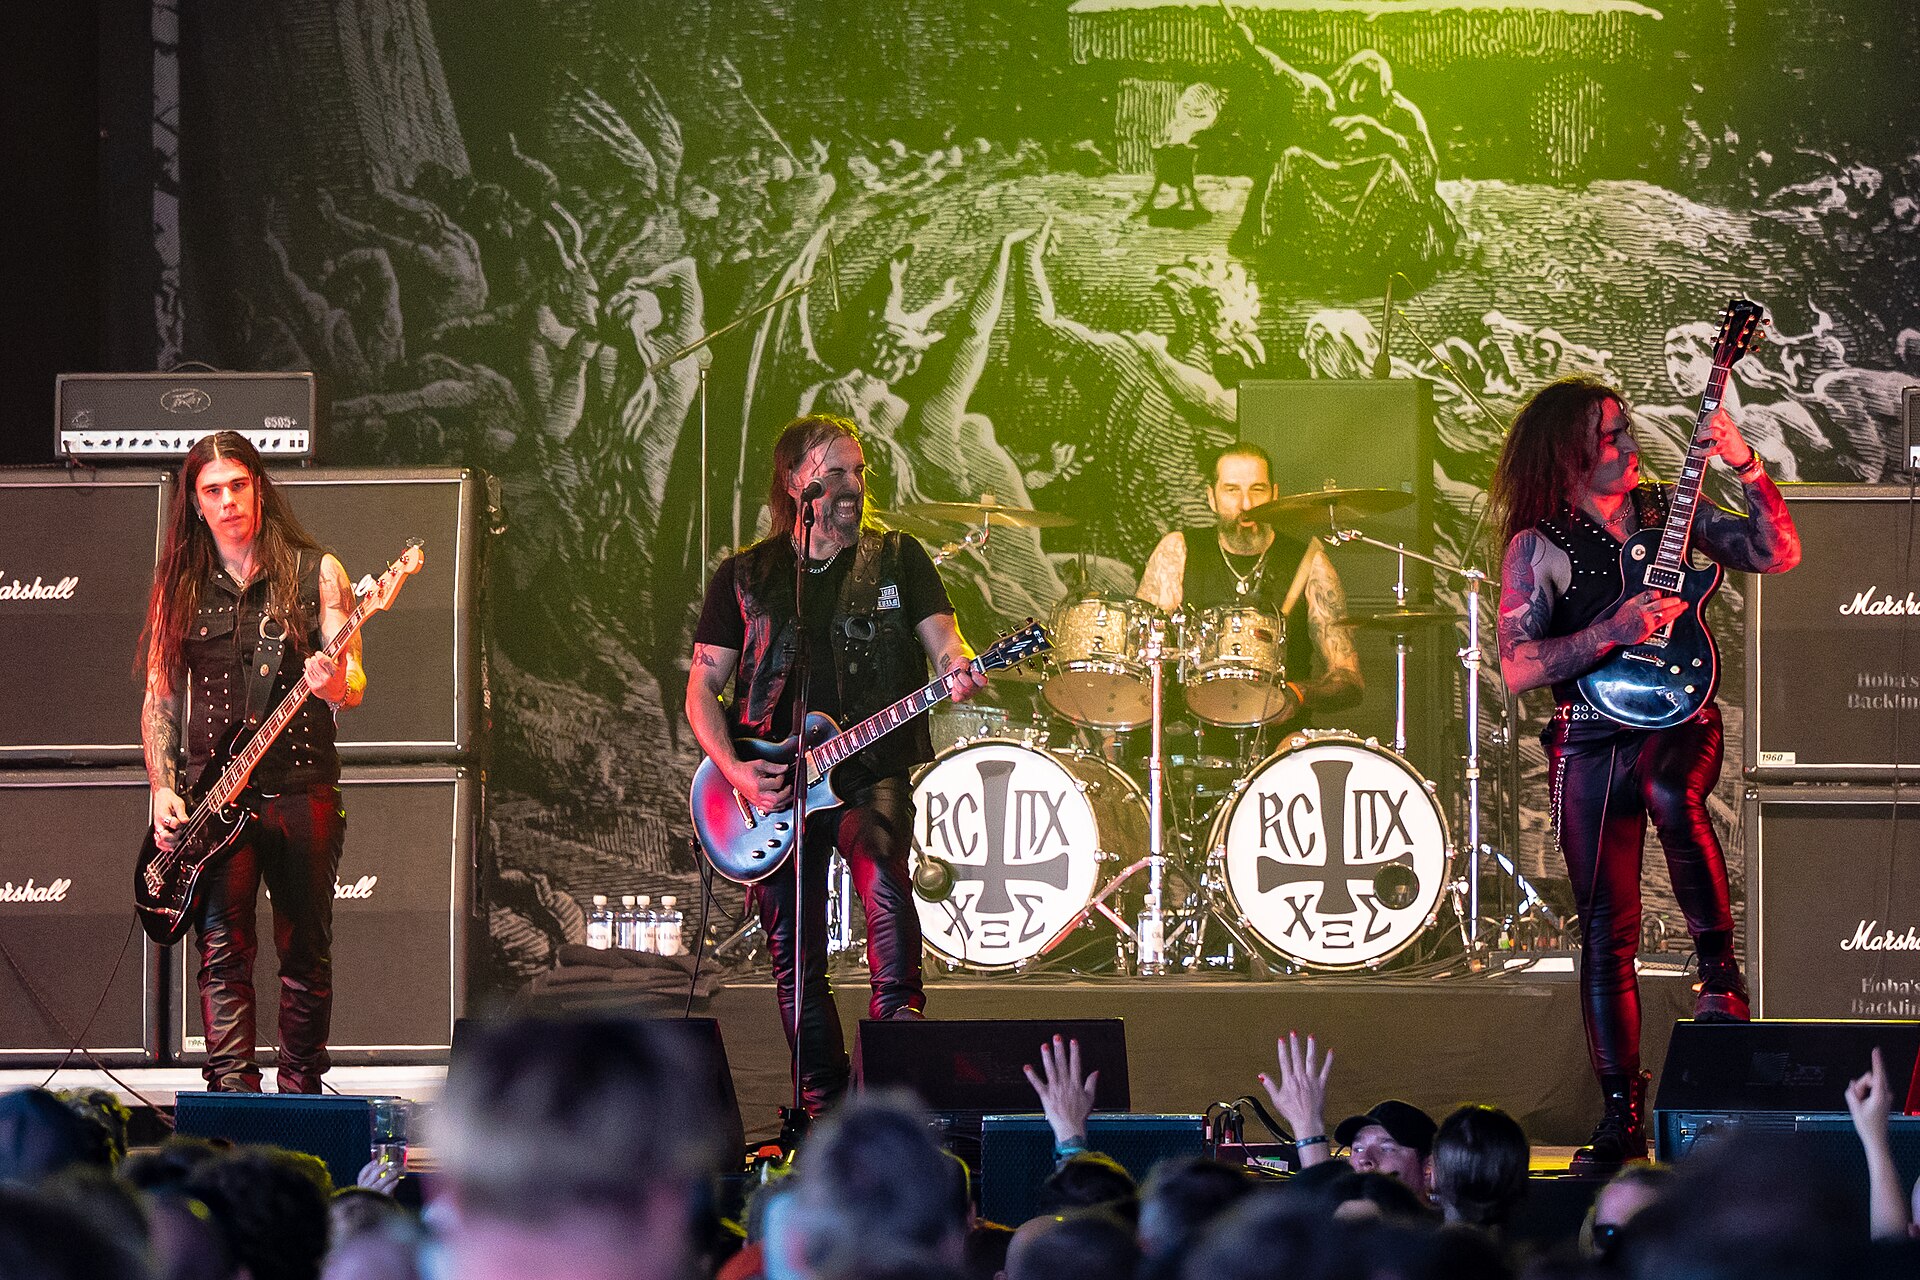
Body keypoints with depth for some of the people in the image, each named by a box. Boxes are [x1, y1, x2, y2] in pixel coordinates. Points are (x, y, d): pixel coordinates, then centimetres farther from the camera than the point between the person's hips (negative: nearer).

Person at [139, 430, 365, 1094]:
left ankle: (299, 1094, 12)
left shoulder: (316, 573, 4)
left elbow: (353, 684, -2)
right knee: (223, 952, -6)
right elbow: (158, 698, 12)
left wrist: (336, 684, -26)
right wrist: (163, 791, 0)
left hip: (301, 789, -1)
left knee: (305, 953, 3)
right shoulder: (179, 587, 10)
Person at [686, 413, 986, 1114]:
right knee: (794, 955, 1)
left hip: (871, 772, -2)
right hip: (772, 785, 2)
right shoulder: (745, 576, 10)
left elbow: (942, 638, 2)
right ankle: (825, 1111, 12)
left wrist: (958, 668, -23)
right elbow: (704, 685, 10)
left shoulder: (897, 559, 9)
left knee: (884, 884, -30)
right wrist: (732, 768, -6)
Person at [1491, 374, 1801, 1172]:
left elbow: (1776, 553, 2)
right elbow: (1516, 669, -9)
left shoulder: (1667, 510, 7)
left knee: (1671, 793, -38)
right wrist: (1614, 632, -20)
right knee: (1606, 932, -1)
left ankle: (1718, 965, -21)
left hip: (1678, 721, 0)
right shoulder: (1538, 547, -2)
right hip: (1589, 741, 0)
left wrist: (1743, 465, -11)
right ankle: (1622, 1117, 6)